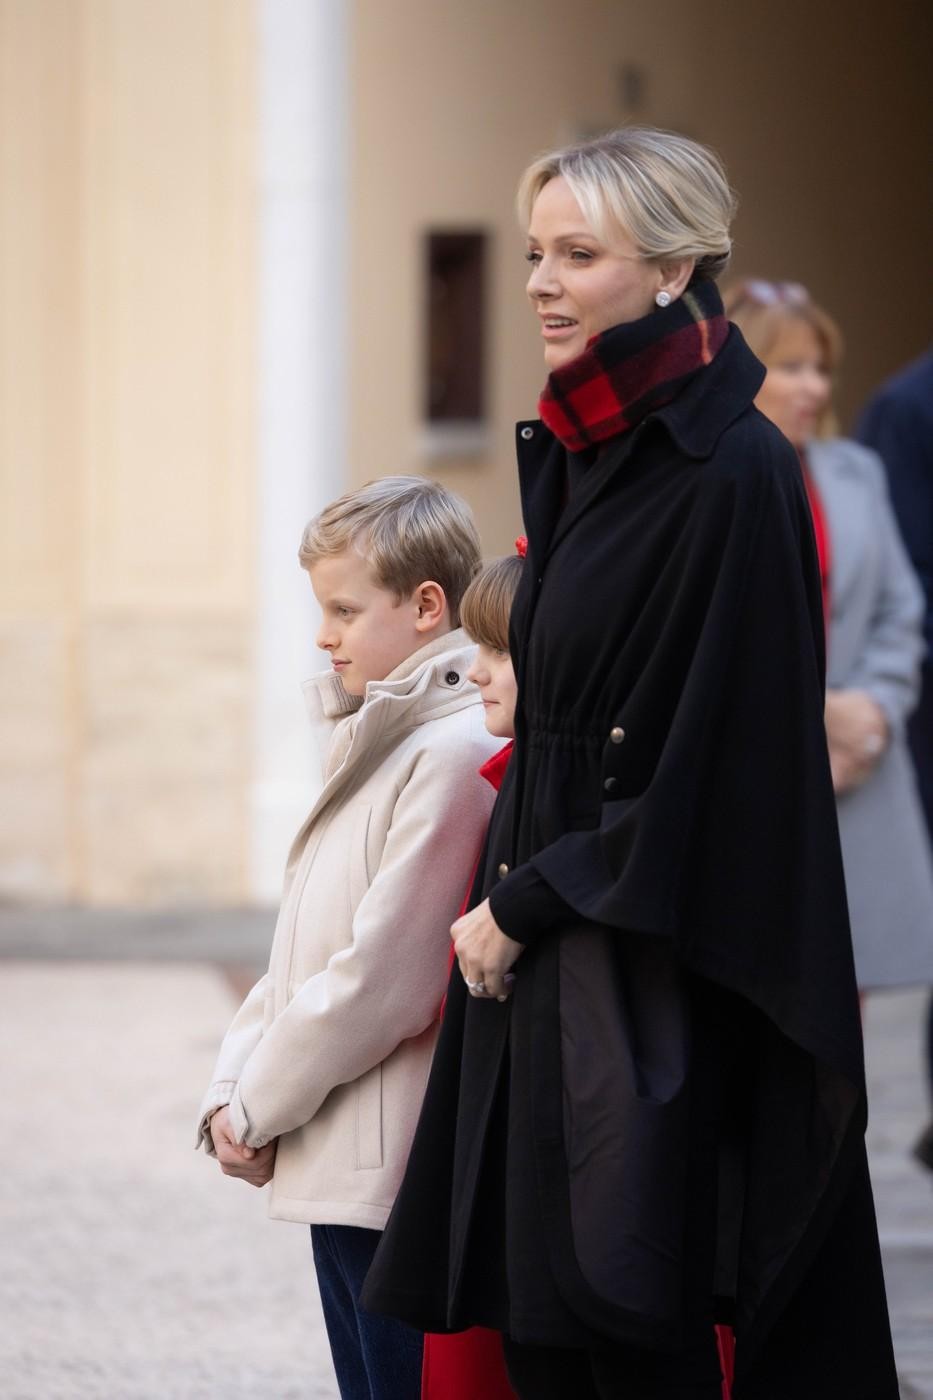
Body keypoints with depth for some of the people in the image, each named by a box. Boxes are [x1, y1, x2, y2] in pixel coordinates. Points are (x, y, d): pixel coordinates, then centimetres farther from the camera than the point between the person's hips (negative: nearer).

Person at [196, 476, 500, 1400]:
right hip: (337, 1168, 10)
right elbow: (301, 946, 17)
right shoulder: (371, 742, 17)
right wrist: (232, 1093, 4)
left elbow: (384, 977, -19)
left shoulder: (455, 753, -16)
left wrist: (258, 1108, -10)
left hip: (398, 1175, -10)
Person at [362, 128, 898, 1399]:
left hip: (654, 981, -8)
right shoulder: (574, 452, 12)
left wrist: (528, 903, -12)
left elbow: (717, 757, -16)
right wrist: (509, 898, 8)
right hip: (541, 955, 8)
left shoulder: (733, 472, -14)